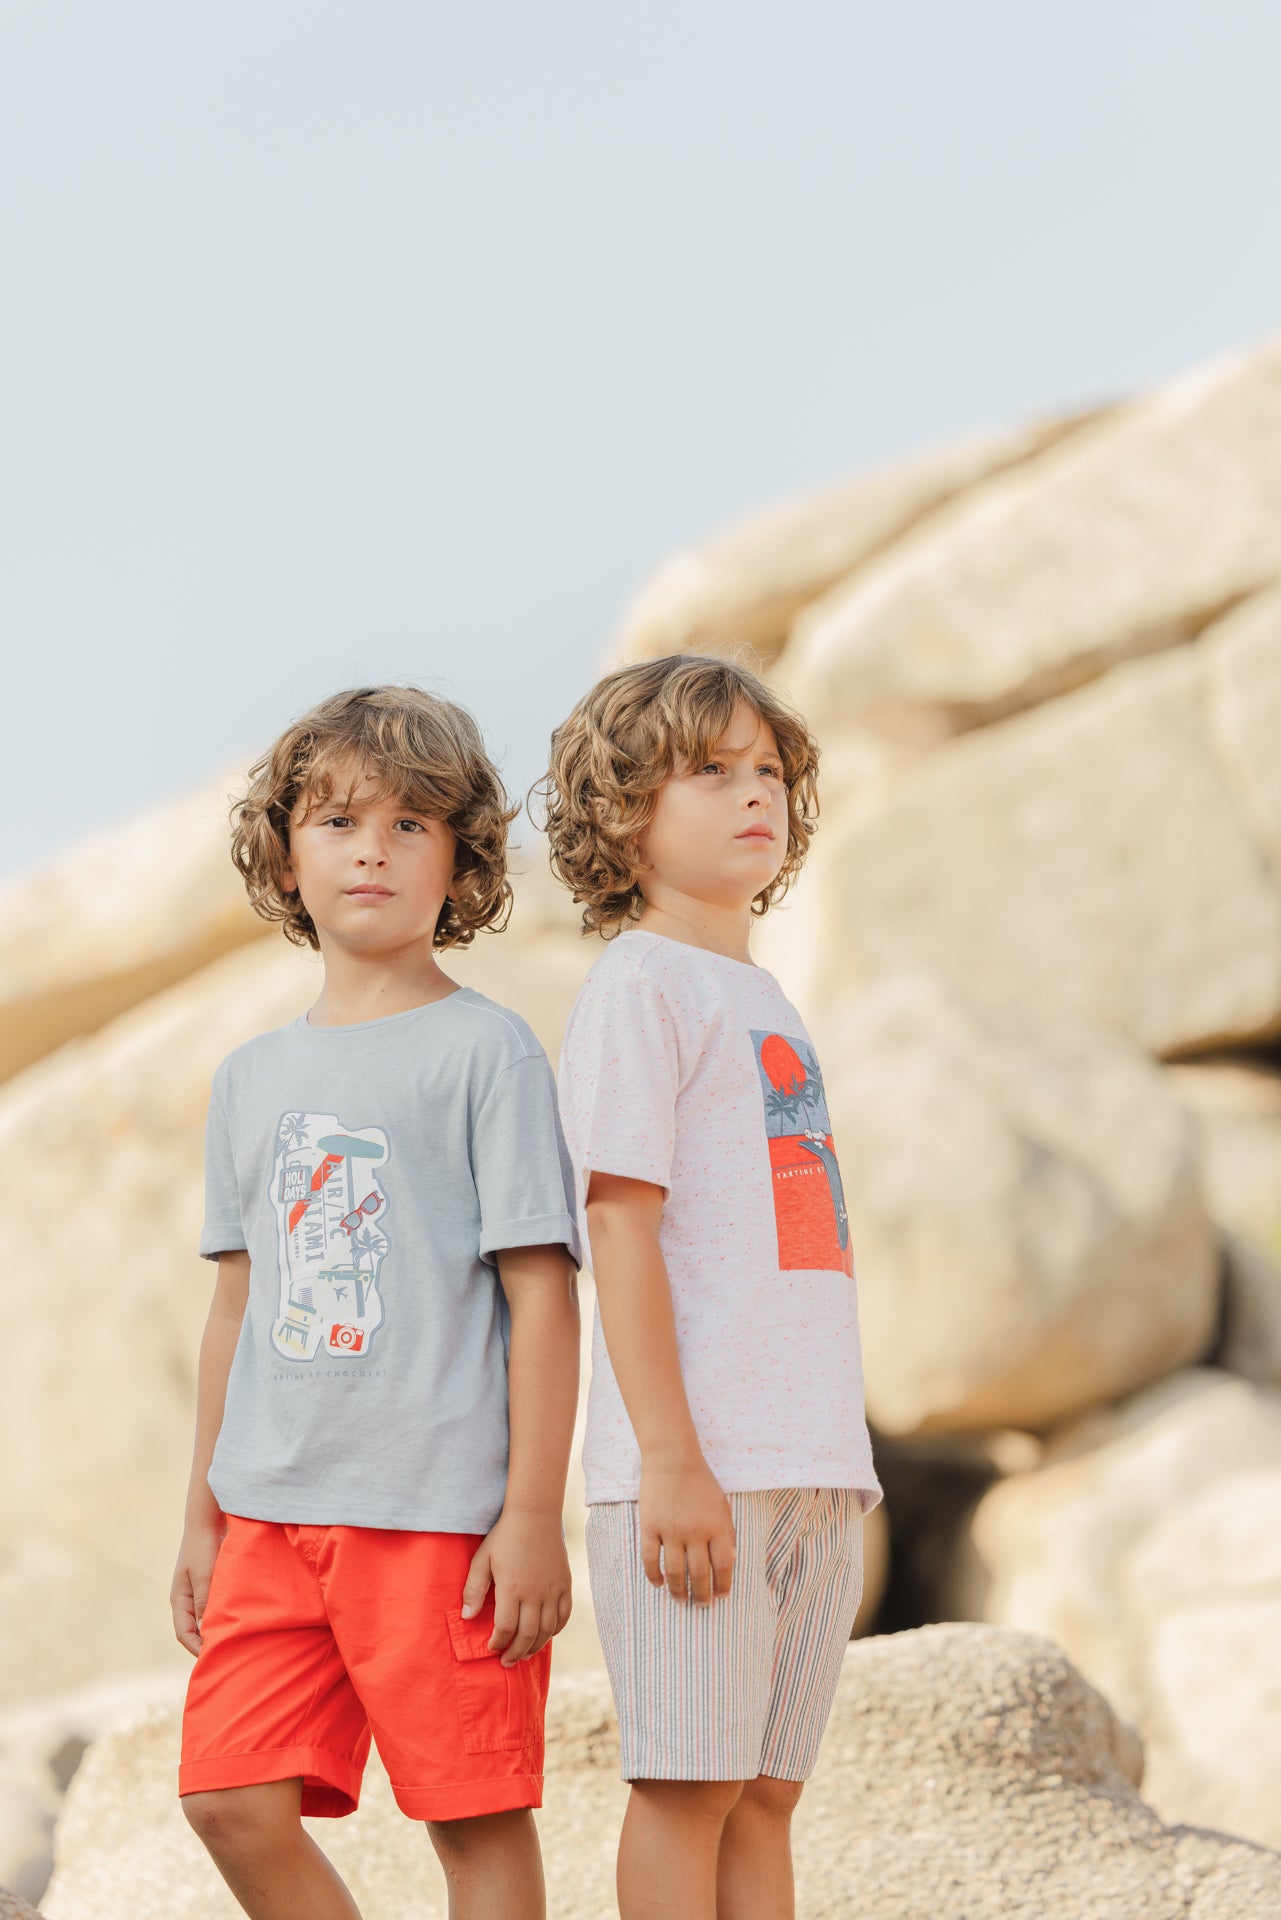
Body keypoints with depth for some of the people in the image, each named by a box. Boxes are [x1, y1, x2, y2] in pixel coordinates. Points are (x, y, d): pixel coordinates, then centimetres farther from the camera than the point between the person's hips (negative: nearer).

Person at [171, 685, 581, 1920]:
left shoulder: (485, 1049, -2)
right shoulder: (254, 1075, 15)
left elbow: (541, 1289, -6)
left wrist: (533, 1512, -12)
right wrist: (202, 1514, 18)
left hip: (441, 1510, -5)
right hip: (273, 1512, 5)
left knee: (475, 1812, -1)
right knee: (229, 1796, 0)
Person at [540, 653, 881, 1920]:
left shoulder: (763, 1000, 20)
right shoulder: (638, 986, -4)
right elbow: (621, 1226, -12)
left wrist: (840, 1471, 19)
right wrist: (671, 1459, -18)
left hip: (812, 1469, 8)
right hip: (699, 1467, -8)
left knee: (765, 1791, 8)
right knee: (689, 1780, -5)